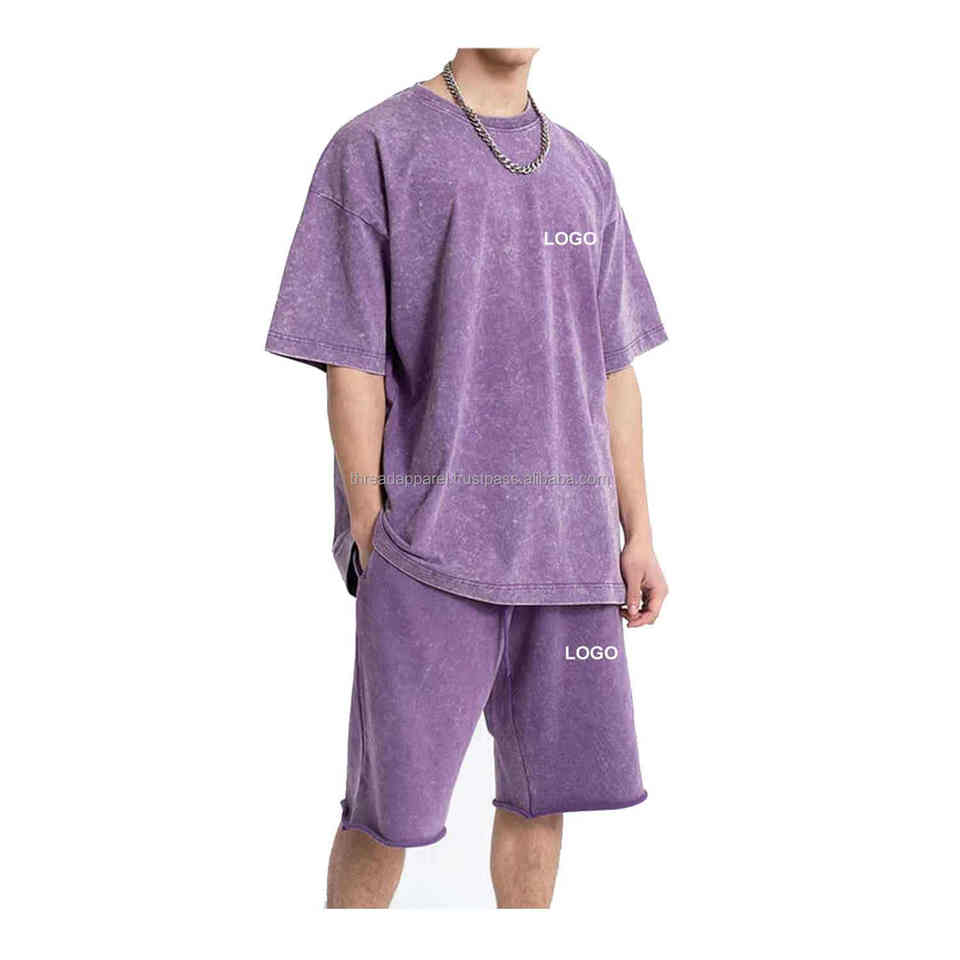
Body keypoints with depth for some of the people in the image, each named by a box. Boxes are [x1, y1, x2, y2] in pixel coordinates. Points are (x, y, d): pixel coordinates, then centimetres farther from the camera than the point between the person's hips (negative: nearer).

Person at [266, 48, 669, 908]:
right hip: (428, 541, -4)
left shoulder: (584, 173, 15)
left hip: (564, 545, 5)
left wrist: (638, 535, 8)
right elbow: (351, 363, -5)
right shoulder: (374, 150, 0)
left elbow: (613, 369, 13)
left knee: (546, 787, 10)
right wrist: (373, 539, -9)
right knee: (391, 803, 0)